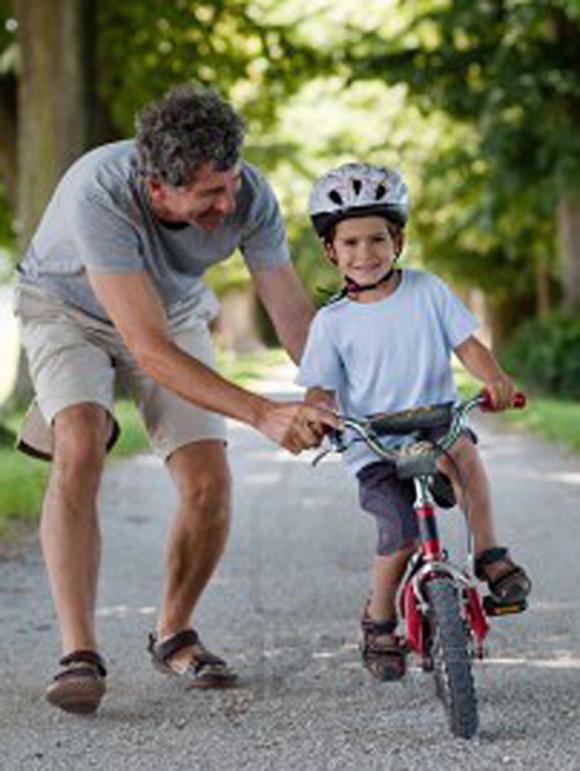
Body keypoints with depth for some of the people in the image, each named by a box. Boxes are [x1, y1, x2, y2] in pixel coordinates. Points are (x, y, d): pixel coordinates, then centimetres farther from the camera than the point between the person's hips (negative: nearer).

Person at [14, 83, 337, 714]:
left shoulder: (247, 194, -29)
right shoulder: (99, 194, -41)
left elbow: (293, 313, -17)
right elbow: (151, 350, -43)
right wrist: (262, 414, -50)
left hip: (175, 310, 3)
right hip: (69, 308, -3)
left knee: (209, 484, -12)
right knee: (80, 450, -30)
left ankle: (174, 634, 12)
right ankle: (78, 652, -25)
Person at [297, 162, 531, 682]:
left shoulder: (427, 291, 3)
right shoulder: (332, 322, 0)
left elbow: (467, 345, 1)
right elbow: (321, 391, -1)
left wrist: (494, 377, -20)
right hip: (373, 452, -1)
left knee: (460, 447, -35)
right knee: (403, 532, -23)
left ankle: (489, 553, -21)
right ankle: (379, 624, 3)